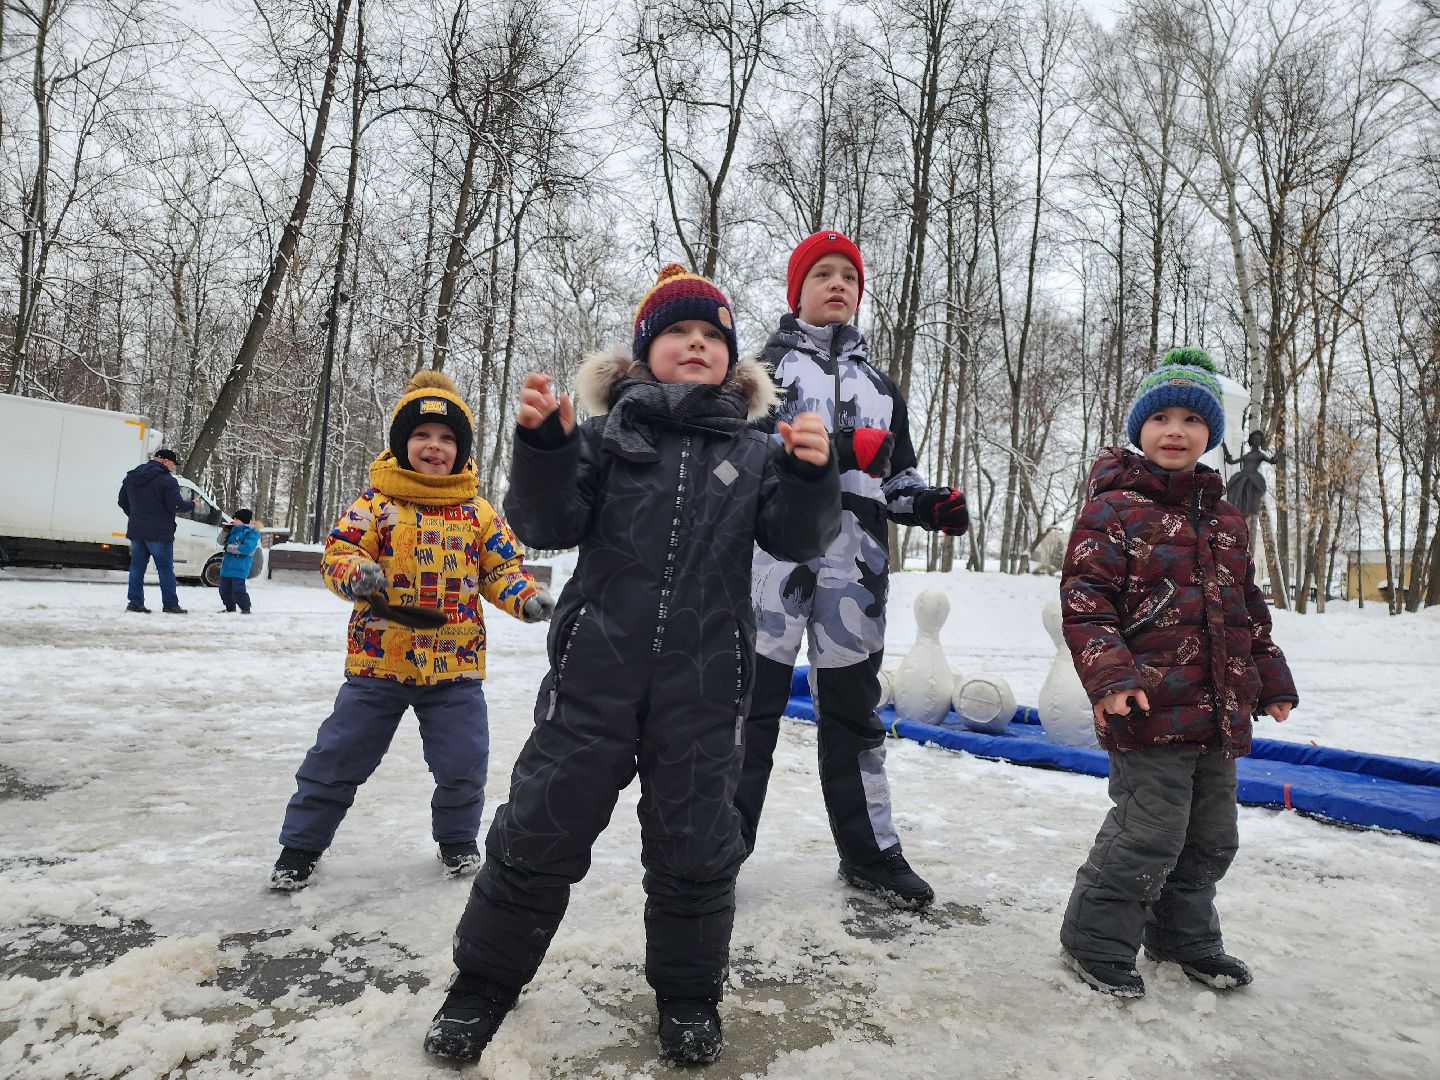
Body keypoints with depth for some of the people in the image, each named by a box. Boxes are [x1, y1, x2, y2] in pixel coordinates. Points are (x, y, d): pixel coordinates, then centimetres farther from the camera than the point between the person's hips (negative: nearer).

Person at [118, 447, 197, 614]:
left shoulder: (131, 477, 12)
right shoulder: (166, 480, -14)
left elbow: (122, 502, 19)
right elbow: (176, 505, -18)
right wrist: (191, 504, 1)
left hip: (136, 531, 7)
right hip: (159, 533, -7)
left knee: (137, 567, 12)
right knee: (165, 569, 1)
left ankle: (135, 602, 11)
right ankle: (170, 605, 2)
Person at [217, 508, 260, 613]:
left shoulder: (251, 532, -10)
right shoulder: (234, 529, 14)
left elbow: (247, 548, -22)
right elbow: (222, 541, 20)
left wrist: (230, 547, -16)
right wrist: (226, 530, 3)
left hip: (240, 568, -8)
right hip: (227, 565, 9)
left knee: (238, 589, -12)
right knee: (224, 589, 14)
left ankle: (246, 609, 1)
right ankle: (230, 608, 29)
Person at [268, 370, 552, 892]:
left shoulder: (477, 512, 4)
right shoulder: (377, 501, -2)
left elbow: (503, 568, 7)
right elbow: (338, 551, -6)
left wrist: (527, 598, -13)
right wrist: (356, 573, -28)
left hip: (456, 664, 1)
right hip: (377, 659, -1)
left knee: (464, 763, 5)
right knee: (338, 756, 7)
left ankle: (457, 838, 32)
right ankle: (301, 844, 28)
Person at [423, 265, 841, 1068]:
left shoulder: (753, 454, 8)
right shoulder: (607, 434, 4)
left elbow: (797, 536, -1)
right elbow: (549, 525, -3)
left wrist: (811, 473, -19)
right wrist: (543, 444, -19)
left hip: (703, 686, 1)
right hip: (597, 673, -1)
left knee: (695, 848, 12)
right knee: (540, 829, 8)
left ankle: (689, 995, 35)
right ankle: (486, 981, 31)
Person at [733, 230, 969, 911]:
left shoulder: (880, 385, 25)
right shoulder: (767, 365, 10)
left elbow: (897, 477, 25)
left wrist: (933, 505, 3)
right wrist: (842, 449, -20)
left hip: (856, 563, 4)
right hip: (776, 549, -4)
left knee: (853, 706, 12)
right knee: (753, 700, -4)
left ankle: (869, 850, 24)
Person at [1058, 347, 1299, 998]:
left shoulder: (1225, 519, 14)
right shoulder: (1114, 509, -8)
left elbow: (1248, 607, 23)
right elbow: (1084, 595, -15)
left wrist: (1270, 678, 23)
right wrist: (1109, 671, -25)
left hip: (1220, 714, 8)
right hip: (1150, 712, -8)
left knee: (1210, 837, 18)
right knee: (1149, 832, -5)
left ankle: (1183, 936, 38)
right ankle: (1096, 940, 14)